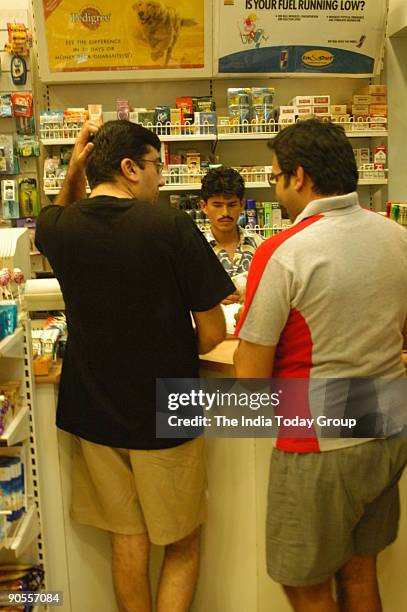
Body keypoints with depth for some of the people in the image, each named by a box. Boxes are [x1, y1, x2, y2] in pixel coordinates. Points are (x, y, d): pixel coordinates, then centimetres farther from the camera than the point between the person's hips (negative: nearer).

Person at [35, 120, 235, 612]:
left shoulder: (58, 228, -5)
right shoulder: (171, 225, -16)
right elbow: (212, 334, -13)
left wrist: (73, 170, 5)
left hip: (93, 411, 4)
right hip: (166, 413, -3)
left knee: (128, 538, 20)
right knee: (182, 545, 17)